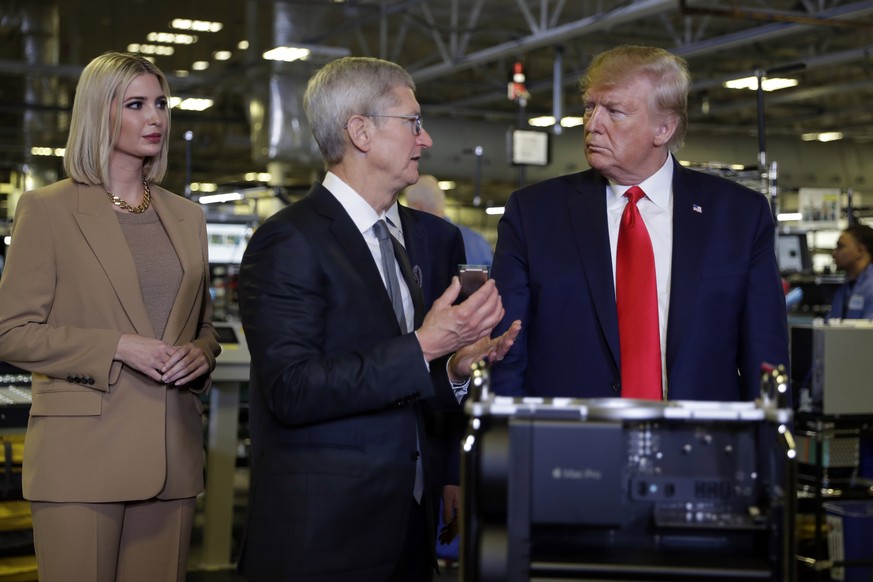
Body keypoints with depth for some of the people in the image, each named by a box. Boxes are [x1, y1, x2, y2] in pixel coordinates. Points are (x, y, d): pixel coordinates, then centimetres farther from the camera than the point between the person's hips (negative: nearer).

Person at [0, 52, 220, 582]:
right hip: (83, 455, -4)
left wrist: (200, 355, 0)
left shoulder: (187, 216, 15)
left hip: (171, 455, 5)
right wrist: (118, 348, -15)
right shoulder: (48, 208, -1)